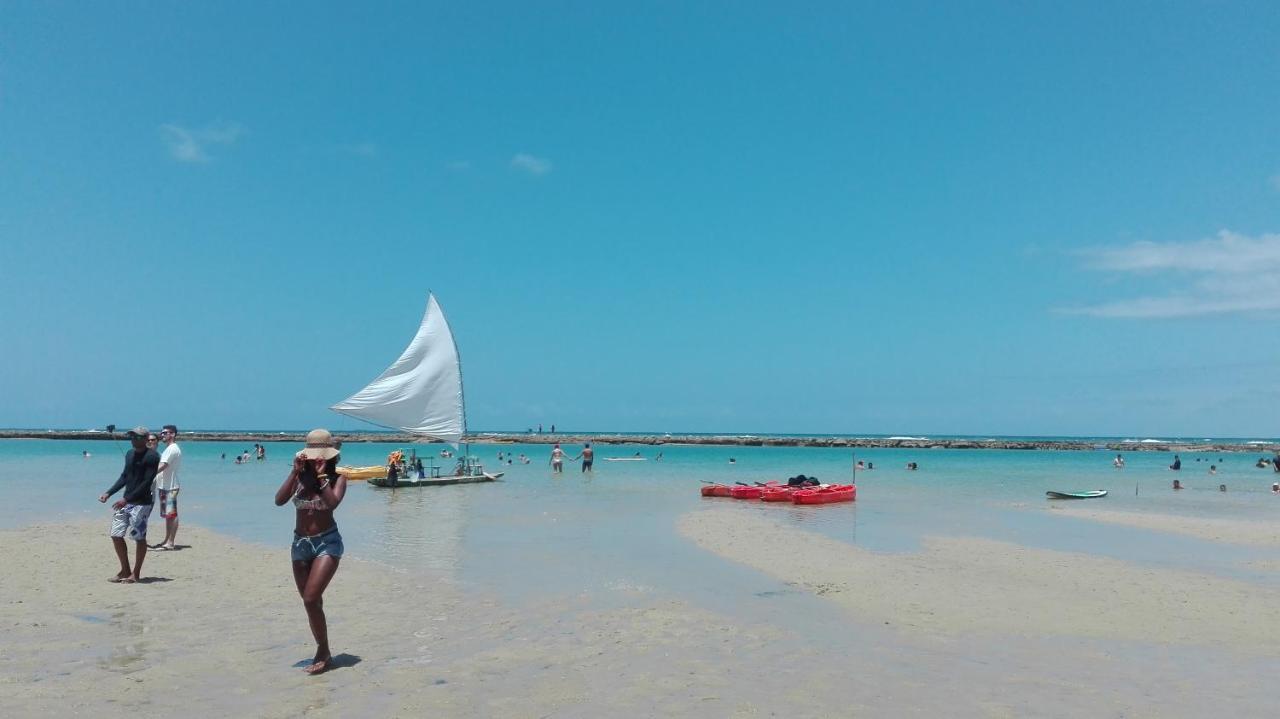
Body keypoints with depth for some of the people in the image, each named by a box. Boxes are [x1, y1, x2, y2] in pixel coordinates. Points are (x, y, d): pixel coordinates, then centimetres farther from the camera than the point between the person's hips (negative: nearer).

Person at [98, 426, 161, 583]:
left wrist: (127, 499, -22)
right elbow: (124, 477, 20)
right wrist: (108, 493, 9)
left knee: (139, 537, -2)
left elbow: (147, 482, -18)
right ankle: (125, 570, 20)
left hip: (141, 503, -8)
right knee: (116, 535, 7)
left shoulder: (152, 457, -12)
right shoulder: (129, 454, 13)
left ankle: (136, 573, 9)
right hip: (126, 501, 8)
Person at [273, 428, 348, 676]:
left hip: (327, 543, -5)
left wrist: (321, 475, -20)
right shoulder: (300, 476, 2)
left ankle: (323, 652, 1)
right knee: (312, 603, 12)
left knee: (311, 599, -15)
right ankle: (323, 653, 26)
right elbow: (279, 500, -11)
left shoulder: (337, 477, -7)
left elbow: (333, 503, -24)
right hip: (300, 543, 5)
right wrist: (295, 471, -14)